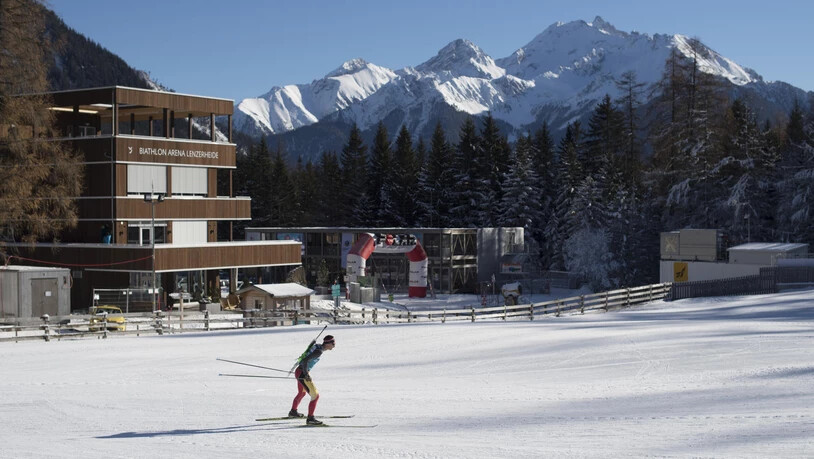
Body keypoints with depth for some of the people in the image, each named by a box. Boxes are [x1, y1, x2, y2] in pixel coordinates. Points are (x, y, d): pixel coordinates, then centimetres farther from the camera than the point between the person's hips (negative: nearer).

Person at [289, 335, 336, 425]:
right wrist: (306, 374, -22)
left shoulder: (318, 346, 5)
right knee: (315, 395, -10)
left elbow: (307, 356, 20)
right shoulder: (319, 351, -22)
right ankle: (310, 418, -9)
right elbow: (305, 360, -29)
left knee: (301, 393, 32)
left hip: (299, 371, 10)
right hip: (302, 373, -10)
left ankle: (293, 411, 52)